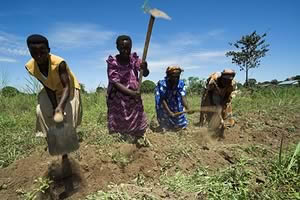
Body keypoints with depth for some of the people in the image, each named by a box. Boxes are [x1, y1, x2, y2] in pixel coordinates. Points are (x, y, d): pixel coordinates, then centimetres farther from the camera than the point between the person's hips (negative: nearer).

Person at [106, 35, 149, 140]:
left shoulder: (134, 59, -3)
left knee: (138, 126, 12)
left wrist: (145, 68, -40)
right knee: (118, 127, 4)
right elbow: (115, 83, -17)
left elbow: (145, 74, -16)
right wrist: (131, 93, -28)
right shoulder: (113, 62, -12)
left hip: (134, 99, 3)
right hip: (118, 101, -3)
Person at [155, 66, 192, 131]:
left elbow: (183, 97, -19)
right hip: (165, 109, -3)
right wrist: (169, 112, -27)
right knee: (165, 128, 4)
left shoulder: (181, 83, -11)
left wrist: (187, 108, -35)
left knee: (182, 126, 11)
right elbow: (163, 100, -21)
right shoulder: (162, 84, -21)